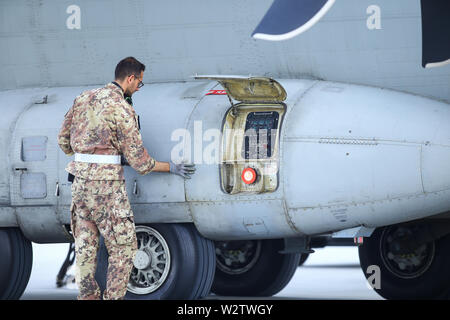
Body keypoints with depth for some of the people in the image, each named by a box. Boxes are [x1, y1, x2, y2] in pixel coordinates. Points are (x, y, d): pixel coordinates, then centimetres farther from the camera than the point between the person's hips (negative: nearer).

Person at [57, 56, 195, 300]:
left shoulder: (83, 99, 9)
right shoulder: (122, 109, -11)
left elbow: (63, 139, 16)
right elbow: (138, 160, -8)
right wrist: (171, 168, 5)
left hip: (80, 180, 7)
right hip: (107, 184, -7)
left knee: (85, 246, 14)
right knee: (123, 247, 1)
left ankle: (87, 296, 17)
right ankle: (113, 297, -3)